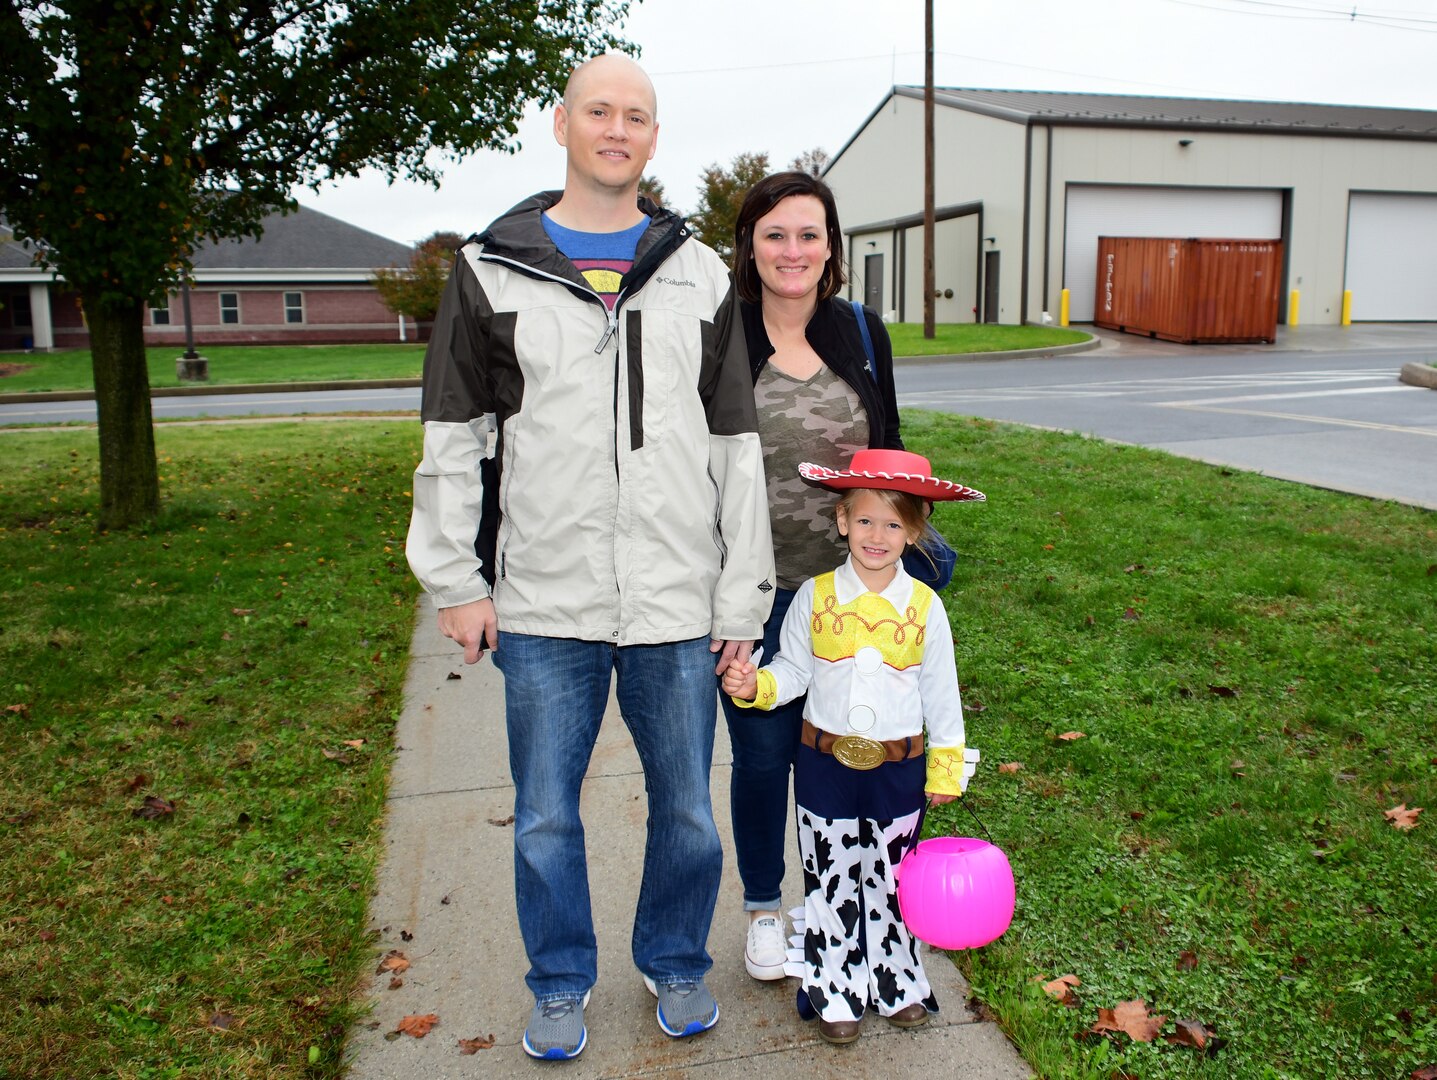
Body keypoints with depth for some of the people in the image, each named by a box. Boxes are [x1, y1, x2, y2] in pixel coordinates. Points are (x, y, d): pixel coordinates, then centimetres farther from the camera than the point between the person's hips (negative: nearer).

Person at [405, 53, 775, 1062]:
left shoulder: (701, 277, 7)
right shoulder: (491, 270, 4)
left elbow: (737, 449, 6)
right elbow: (453, 438, 5)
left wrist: (742, 600, 3)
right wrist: (455, 579, 1)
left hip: (677, 604, 1)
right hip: (544, 605, 0)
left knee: (686, 808, 13)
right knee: (547, 816, 12)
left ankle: (676, 963, 39)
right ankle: (562, 983, 36)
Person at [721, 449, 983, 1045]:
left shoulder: (924, 606, -5)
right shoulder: (815, 597, -6)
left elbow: (941, 694, 3)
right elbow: (792, 670, 2)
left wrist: (945, 768, 6)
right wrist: (754, 686, -18)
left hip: (898, 770, 0)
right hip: (825, 767, 0)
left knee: (891, 882, 16)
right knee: (832, 882, 11)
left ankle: (897, 983, 36)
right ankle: (837, 992, 29)